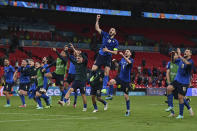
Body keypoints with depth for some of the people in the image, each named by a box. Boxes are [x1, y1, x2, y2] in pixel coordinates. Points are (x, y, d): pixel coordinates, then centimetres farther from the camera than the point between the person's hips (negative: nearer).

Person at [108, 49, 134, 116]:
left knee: (126, 96, 2)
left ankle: (128, 110, 18)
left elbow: (129, 62, -31)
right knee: (111, 81, -31)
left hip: (126, 80, -4)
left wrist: (123, 56, -41)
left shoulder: (131, 60, -6)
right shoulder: (122, 59, 10)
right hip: (120, 77, 4)